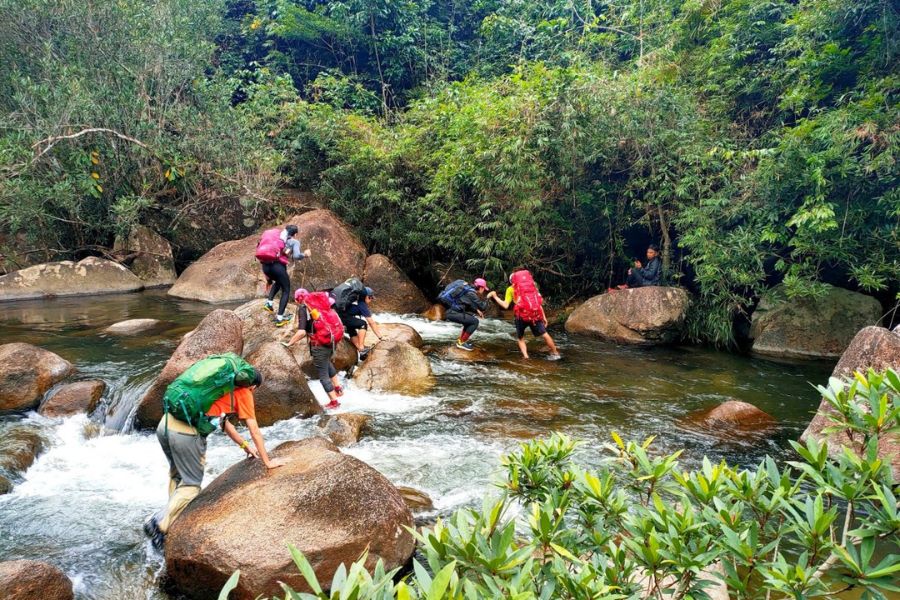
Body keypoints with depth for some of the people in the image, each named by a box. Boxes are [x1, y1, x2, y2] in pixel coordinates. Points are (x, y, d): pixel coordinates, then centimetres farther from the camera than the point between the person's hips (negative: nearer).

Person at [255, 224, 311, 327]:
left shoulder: (278, 237, 27)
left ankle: (269, 302, 15)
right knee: (286, 290, 13)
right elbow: (296, 256, -7)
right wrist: (305, 255, 12)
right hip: (277, 265, -6)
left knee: (278, 282, 34)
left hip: (265, 265, 6)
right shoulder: (294, 241, 10)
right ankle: (280, 318, 5)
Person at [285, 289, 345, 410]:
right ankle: (338, 387, 33)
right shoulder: (320, 301, 12)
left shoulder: (303, 308, -7)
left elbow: (302, 332, -18)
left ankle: (334, 401, 13)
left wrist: (290, 343, -6)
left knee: (323, 375, 8)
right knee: (327, 362, 34)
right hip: (334, 336, 7)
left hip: (321, 342, -7)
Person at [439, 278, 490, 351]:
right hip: (453, 313, -10)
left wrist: (476, 310, 20)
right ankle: (461, 343, -2)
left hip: (452, 311, 10)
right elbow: (482, 307, -10)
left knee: (470, 319, 24)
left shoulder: (468, 290, 15)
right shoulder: (471, 294, -13)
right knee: (475, 321, -7)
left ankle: (461, 339, 24)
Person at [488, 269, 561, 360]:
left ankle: (526, 356, 0)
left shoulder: (511, 289, 11)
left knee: (520, 338, 17)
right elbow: (539, 302, 15)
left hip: (522, 315, -2)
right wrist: (544, 316, 17)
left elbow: (505, 306, 2)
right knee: (545, 334, 13)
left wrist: (495, 296, 12)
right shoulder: (531, 285, 20)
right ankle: (555, 353, 21)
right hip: (535, 314, 2)